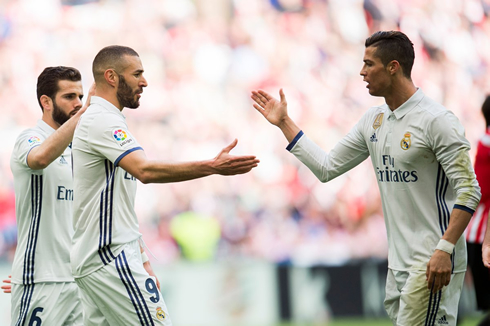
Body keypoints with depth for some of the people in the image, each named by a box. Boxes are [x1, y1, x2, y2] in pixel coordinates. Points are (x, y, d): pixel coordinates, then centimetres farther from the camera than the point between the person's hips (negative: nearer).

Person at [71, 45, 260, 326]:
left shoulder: (100, 121, 21)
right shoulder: (103, 121, -12)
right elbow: (146, 170, -29)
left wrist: (142, 260, 21)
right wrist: (212, 167, -34)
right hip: (111, 259, -10)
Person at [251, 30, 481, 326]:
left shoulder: (436, 120, -12)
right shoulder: (374, 120, 13)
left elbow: (469, 190, -14)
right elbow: (327, 168, 20)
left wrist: (445, 249, -22)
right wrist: (284, 122, 20)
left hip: (433, 264, -8)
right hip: (398, 262, 8)